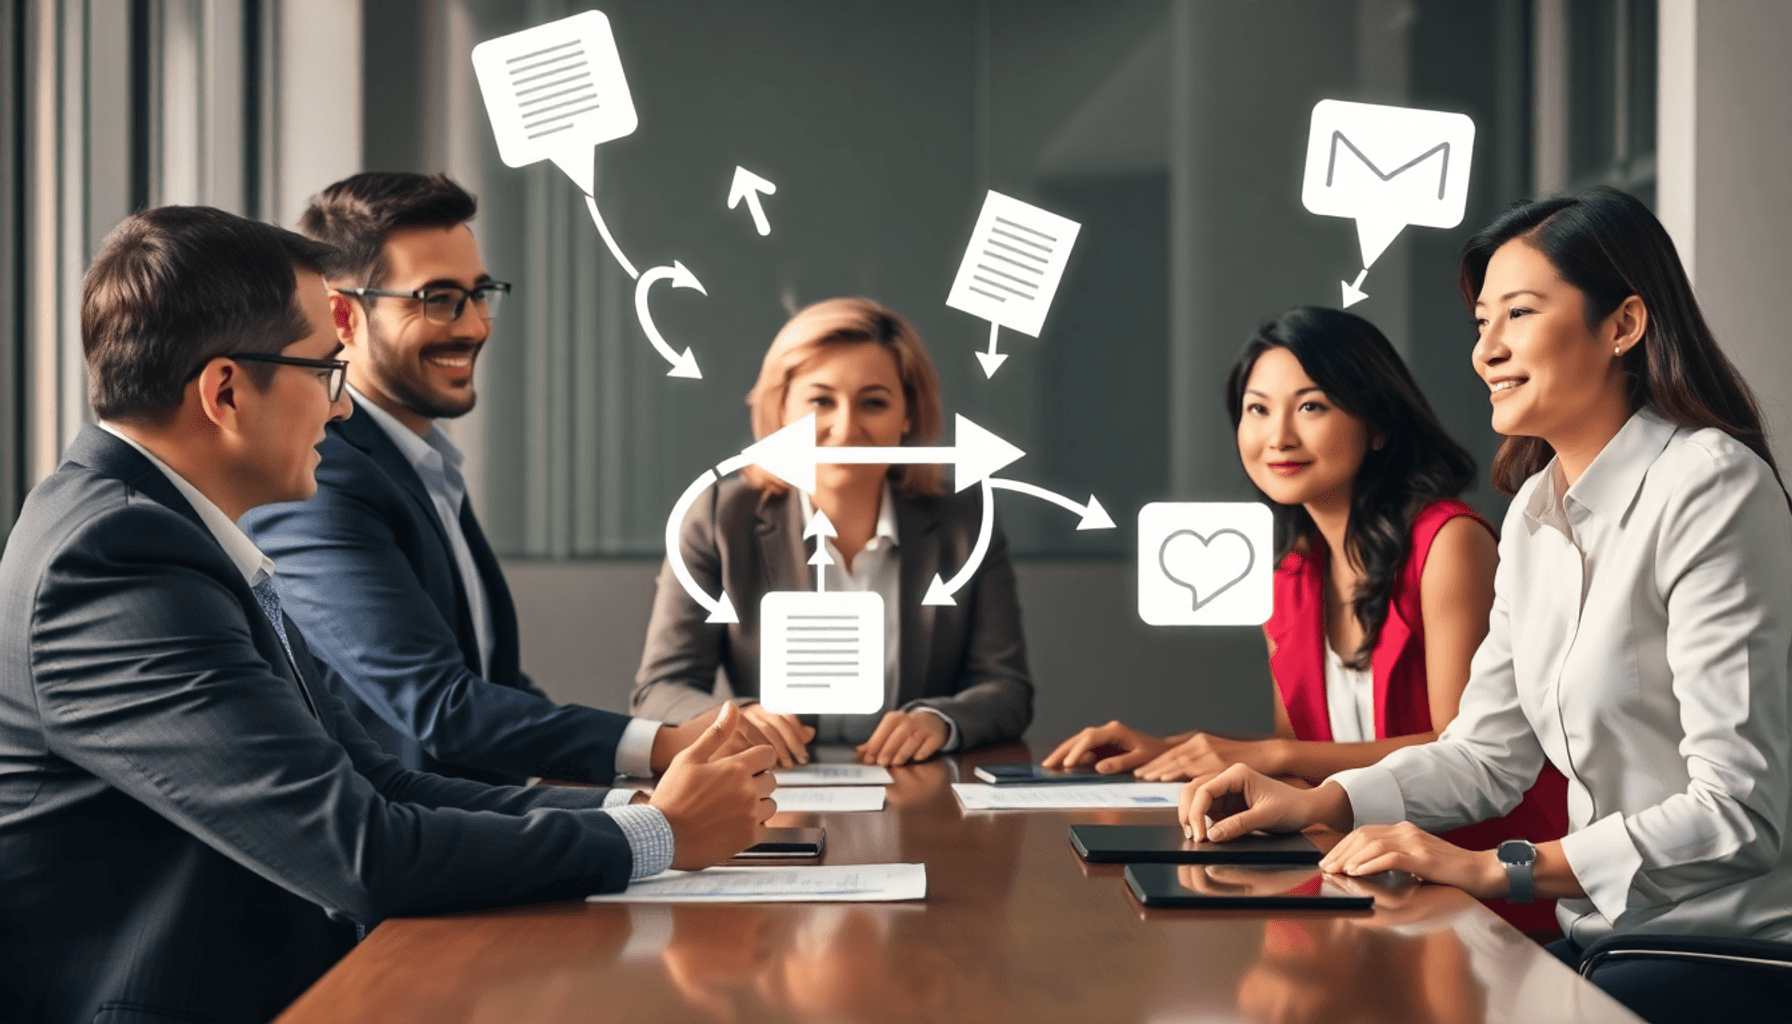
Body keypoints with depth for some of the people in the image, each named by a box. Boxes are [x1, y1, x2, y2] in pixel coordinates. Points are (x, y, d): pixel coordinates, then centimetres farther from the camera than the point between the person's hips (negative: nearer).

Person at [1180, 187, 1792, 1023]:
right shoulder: (1535, 510, 11)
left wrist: (1499, 868, -24)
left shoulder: (1709, 490, -16)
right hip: (1601, 940, 7)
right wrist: (1312, 803, 0)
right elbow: (1487, 753, 15)